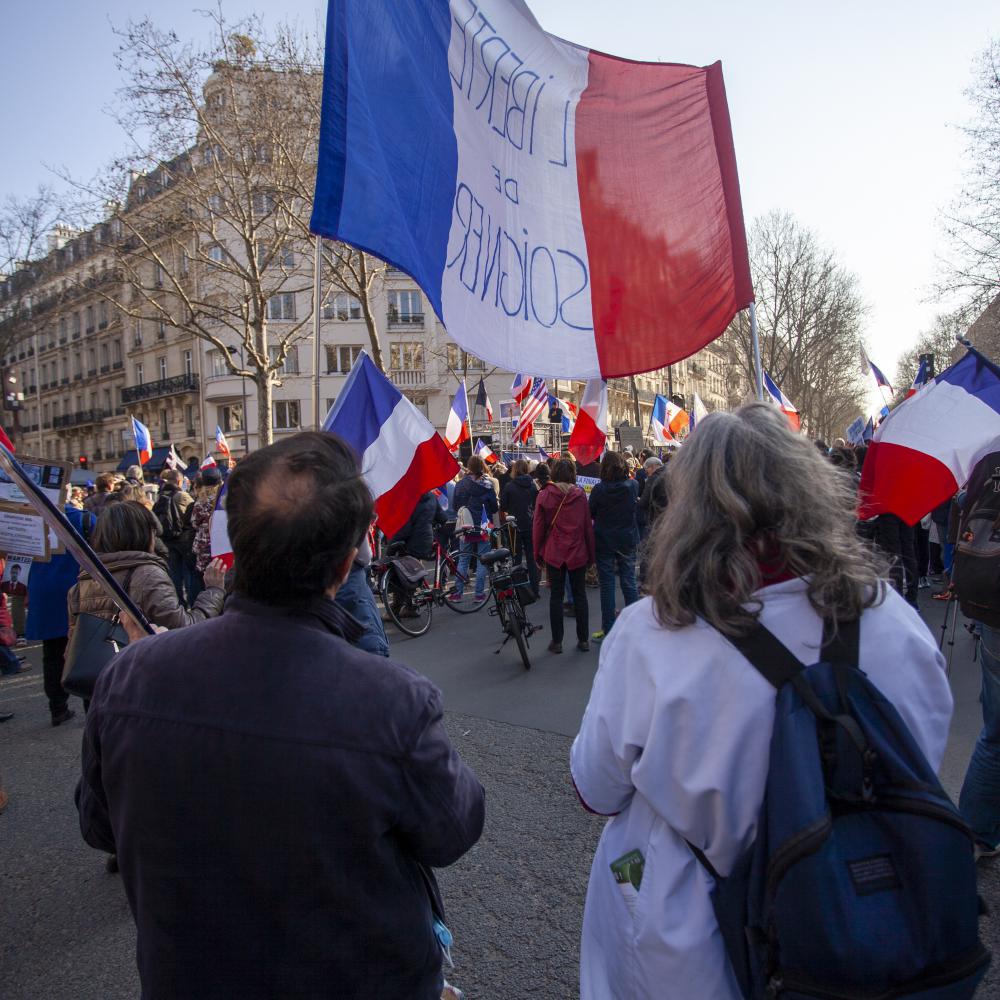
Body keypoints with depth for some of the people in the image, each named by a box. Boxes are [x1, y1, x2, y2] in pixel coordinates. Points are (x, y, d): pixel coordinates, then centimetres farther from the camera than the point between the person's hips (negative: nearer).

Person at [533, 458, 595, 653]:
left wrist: (537, 552, 8)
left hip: (553, 553, -1)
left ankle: (557, 641, 10)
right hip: (578, 553, 1)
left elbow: (538, 526, -3)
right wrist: (591, 553, 7)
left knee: (556, 595, 6)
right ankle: (583, 639, 15)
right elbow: (588, 525, -1)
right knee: (580, 595, 10)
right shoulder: (580, 495, -3)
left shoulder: (544, 495, -5)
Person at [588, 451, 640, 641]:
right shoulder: (633, 485, -6)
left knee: (607, 585, 3)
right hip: (628, 541, 3)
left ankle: (608, 630, 8)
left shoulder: (599, 489, -17)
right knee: (629, 582, 11)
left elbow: (591, 513, -4)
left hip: (604, 542, -3)